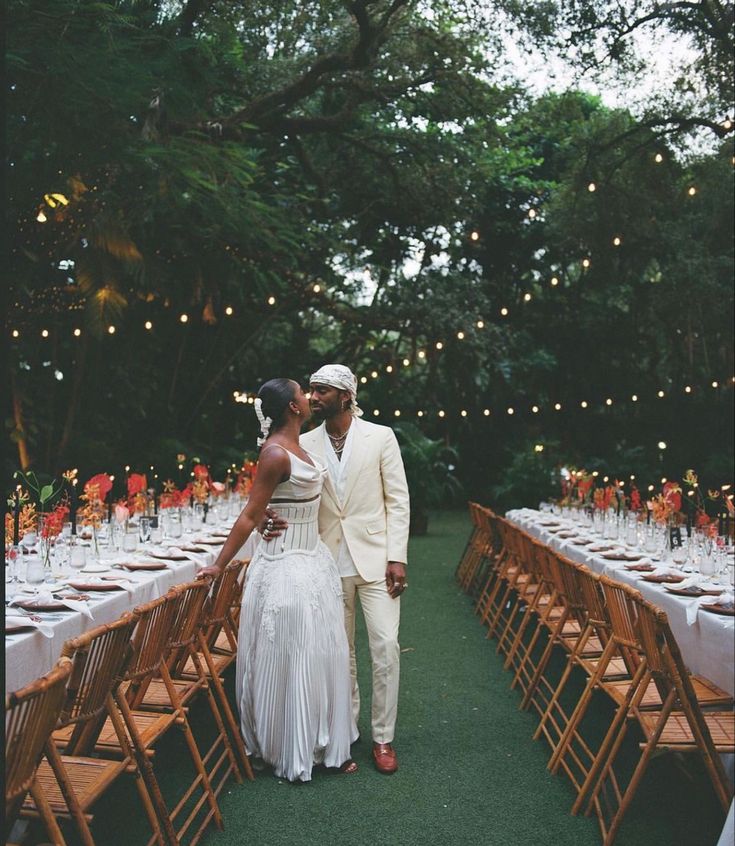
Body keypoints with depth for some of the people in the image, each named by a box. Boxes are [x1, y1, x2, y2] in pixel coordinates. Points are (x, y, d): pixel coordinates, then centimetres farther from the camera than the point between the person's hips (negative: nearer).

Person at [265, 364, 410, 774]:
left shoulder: (380, 436, -2)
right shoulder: (305, 444, 4)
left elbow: (398, 500, -2)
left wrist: (397, 557, -9)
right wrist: (277, 520, -19)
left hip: (375, 558, -2)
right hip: (329, 562, 2)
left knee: (386, 645, -4)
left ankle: (383, 737, 12)